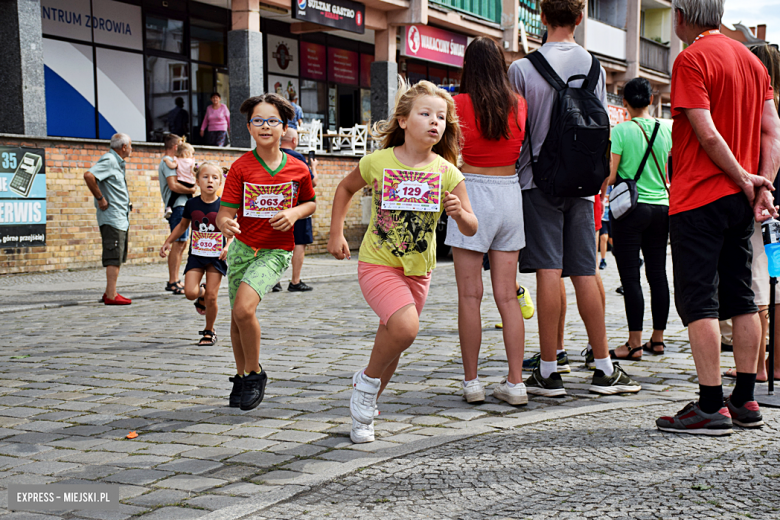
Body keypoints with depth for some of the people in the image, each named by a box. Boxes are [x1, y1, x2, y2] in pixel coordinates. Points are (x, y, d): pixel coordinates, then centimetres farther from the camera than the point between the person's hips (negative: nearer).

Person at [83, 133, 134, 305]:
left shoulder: (116, 162, 19)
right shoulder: (108, 161, -13)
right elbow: (88, 175, -27)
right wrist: (100, 199, -22)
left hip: (121, 218, 10)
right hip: (112, 217, -10)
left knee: (118, 257, 13)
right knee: (114, 257, -10)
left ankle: (110, 293, 19)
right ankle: (111, 296, -9)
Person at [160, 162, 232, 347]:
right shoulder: (192, 204, -2)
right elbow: (183, 225, 15)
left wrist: (227, 247, -16)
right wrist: (168, 242, 9)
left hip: (216, 257, -2)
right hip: (196, 255, 2)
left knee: (211, 297, -3)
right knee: (190, 293, -13)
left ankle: (209, 331, 20)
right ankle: (202, 293, 24)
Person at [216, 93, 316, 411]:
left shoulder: (297, 169, -4)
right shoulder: (241, 167, -6)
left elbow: (310, 203, 13)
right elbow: (224, 212, -11)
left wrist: (294, 213, -9)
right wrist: (226, 224, -35)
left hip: (275, 251, -2)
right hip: (242, 247, 2)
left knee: (244, 308, -22)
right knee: (237, 316, 12)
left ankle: (255, 373, -1)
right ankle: (241, 377, 34)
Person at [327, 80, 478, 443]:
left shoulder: (447, 173, -6)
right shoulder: (377, 162, -10)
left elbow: (470, 229, -4)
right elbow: (346, 188, 11)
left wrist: (460, 213, -26)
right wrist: (336, 233, 6)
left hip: (418, 270, 4)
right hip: (377, 264, -3)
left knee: (392, 340, 13)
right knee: (404, 327, -27)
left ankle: (363, 410, 35)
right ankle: (367, 381, 0)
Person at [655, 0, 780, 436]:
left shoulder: (692, 59, -10)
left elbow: (707, 133, -19)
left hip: (699, 198, -8)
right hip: (740, 200, 8)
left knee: (698, 301, -5)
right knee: (741, 297, 11)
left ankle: (712, 407, -5)